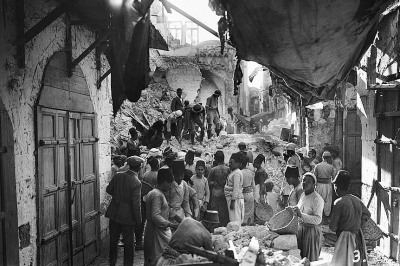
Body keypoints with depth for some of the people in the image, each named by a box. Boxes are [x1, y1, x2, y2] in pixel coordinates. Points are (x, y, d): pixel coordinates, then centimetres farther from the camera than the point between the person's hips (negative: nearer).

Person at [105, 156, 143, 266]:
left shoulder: (117, 176, -7)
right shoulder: (136, 183, -21)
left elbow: (108, 190, 6)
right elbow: (136, 204, -20)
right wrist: (138, 219, -9)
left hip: (114, 213, 5)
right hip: (127, 216, -5)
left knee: (113, 239, 20)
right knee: (128, 242, 12)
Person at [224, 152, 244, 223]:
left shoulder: (237, 173, -15)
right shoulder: (233, 172, 16)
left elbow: (236, 188, -19)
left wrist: (233, 201, -21)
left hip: (235, 199, -10)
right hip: (230, 198, 10)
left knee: (235, 221, -7)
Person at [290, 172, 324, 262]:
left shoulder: (317, 199, -19)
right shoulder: (303, 195, 6)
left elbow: (318, 219, -27)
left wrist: (301, 215, -34)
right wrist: (293, 209, 7)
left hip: (312, 230, -8)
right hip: (301, 228, 8)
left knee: (311, 260, 6)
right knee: (300, 257, 19)